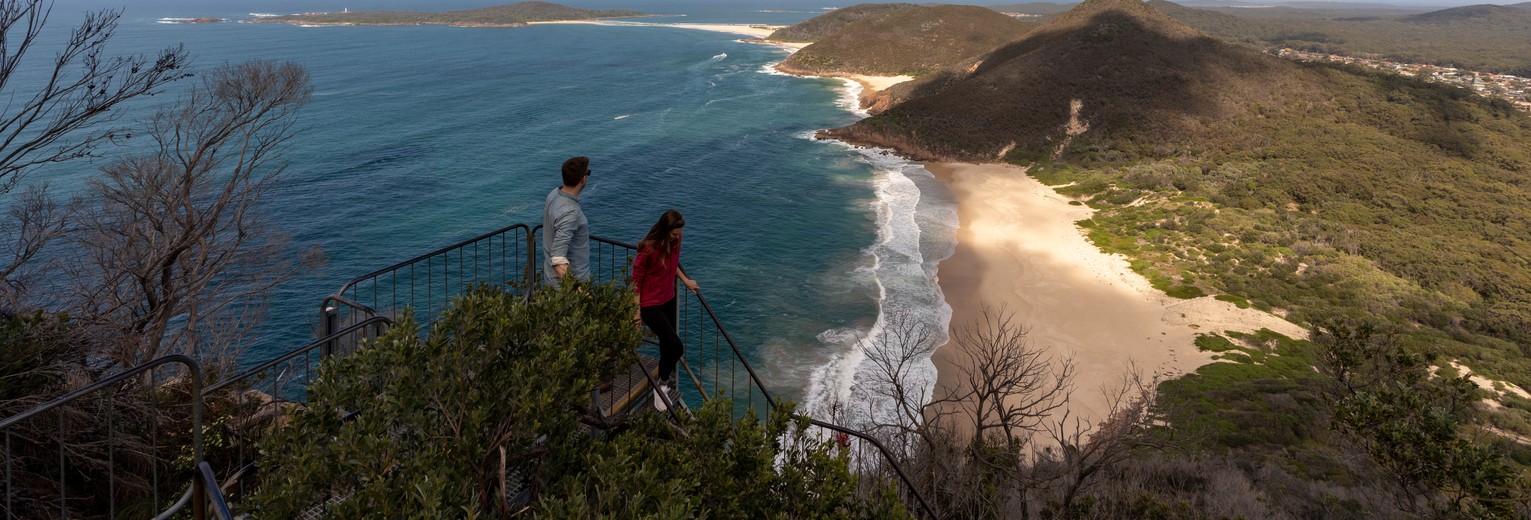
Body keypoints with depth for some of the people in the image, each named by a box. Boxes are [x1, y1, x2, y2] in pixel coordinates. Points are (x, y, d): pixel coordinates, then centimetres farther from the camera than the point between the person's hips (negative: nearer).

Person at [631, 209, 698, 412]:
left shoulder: (674, 242, -6)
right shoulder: (649, 249, -27)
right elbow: (636, 280, -18)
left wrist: (685, 280, 12)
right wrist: (637, 311, -16)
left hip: (668, 299, 7)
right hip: (650, 304, -7)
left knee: (668, 344, 18)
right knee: (675, 346, -13)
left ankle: (666, 380, 41)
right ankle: (662, 386, 11)